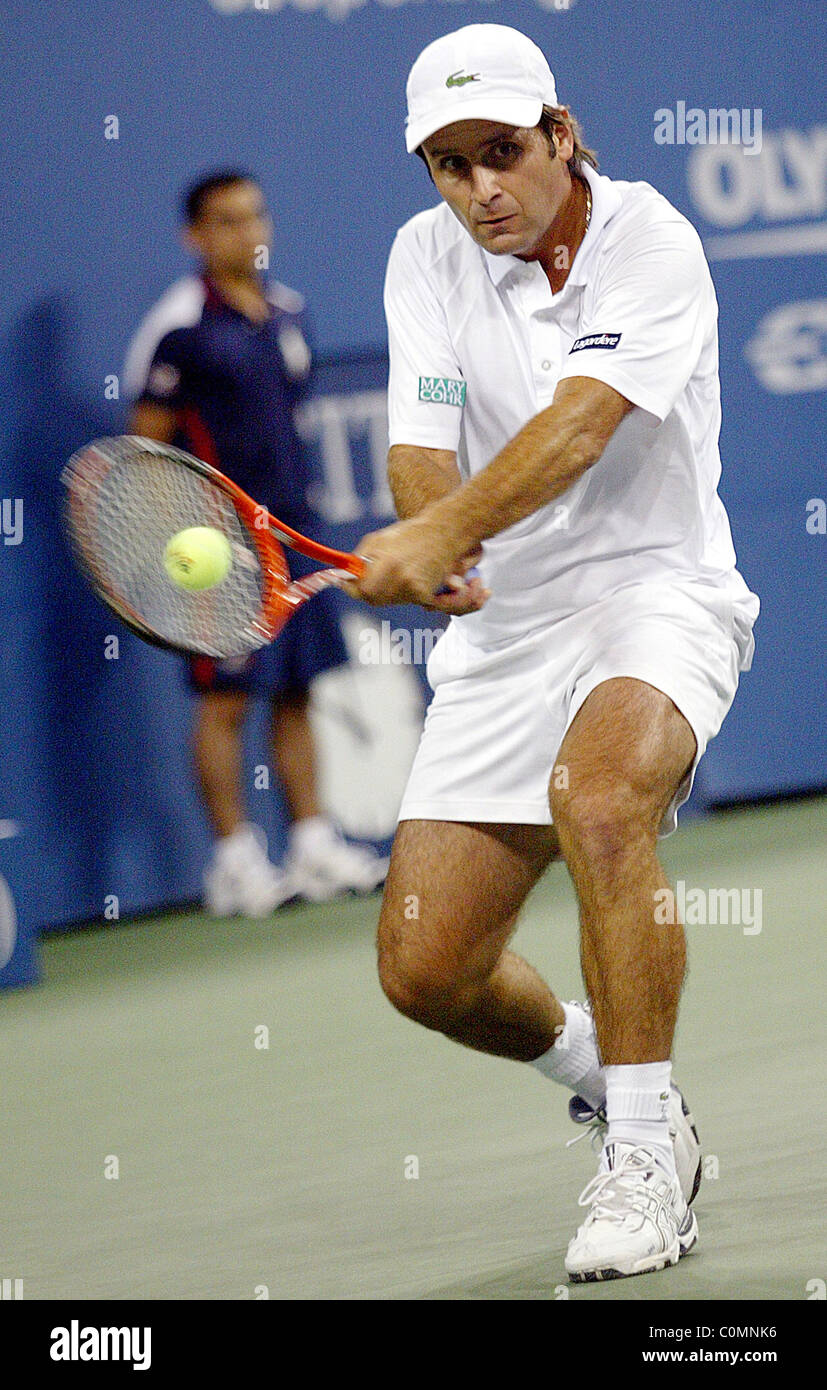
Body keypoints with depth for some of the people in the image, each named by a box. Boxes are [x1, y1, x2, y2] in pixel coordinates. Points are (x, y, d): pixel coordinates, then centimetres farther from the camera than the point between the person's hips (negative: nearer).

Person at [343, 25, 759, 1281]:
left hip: (657, 593, -5)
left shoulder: (651, 245, -13)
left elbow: (577, 427, -27)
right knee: (426, 968, -3)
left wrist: (439, 534, -42)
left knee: (594, 797, -37)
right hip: (502, 624, 5)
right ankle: (610, 1078, 29)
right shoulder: (427, 257, 3)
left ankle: (643, 1158, -26)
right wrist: (429, 553, -29)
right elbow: (422, 445, -6)